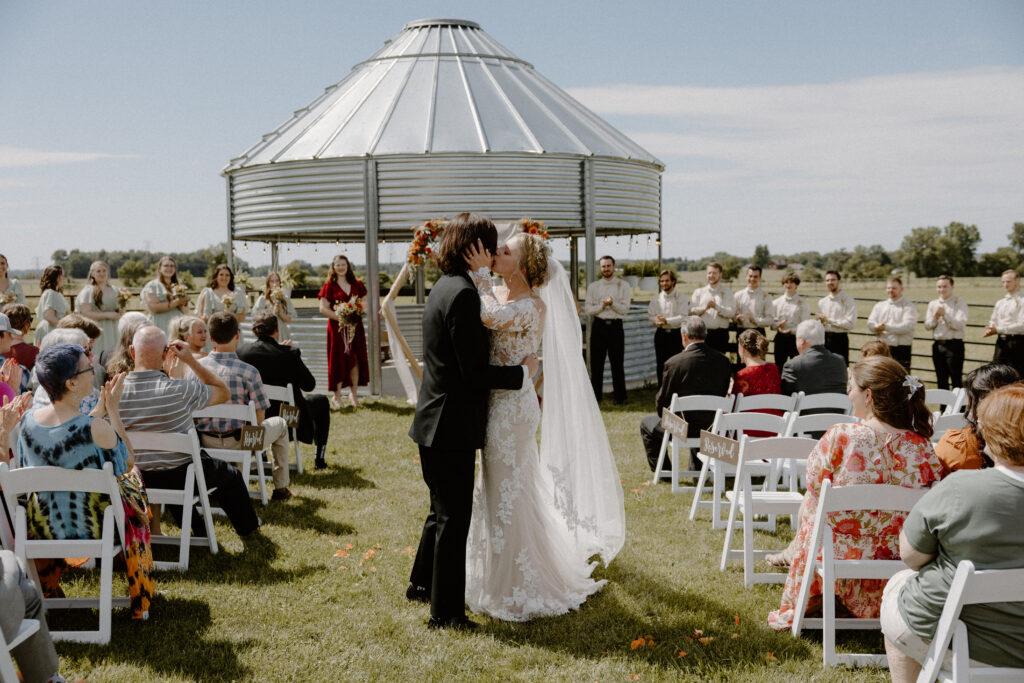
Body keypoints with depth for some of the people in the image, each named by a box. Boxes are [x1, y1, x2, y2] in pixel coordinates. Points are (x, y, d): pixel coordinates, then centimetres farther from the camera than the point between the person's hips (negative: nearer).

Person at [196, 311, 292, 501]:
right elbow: (259, 418, -13)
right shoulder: (248, 372, -20)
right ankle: (280, 488, 33)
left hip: (205, 442, 4)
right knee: (279, 424, 26)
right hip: (238, 442, -4)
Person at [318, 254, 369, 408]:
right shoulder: (329, 286, 0)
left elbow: (364, 302, 15)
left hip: (355, 326, 4)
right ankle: (336, 395, 5)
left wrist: (358, 310, -7)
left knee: (355, 359, 3)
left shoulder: (357, 285, 12)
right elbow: (323, 309, -5)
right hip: (337, 328, -4)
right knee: (339, 360, -3)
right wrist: (338, 316, -17)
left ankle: (353, 393, 14)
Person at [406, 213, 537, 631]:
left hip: (434, 421, 10)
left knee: (443, 511, 24)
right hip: (453, 425, -10)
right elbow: (474, 371, -22)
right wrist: (524, 372, -10)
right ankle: (446, 612, 12)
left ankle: (422, 584, 40)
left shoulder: (444, 288, 11)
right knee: (454, 519, 1)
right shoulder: (463, 294, -20)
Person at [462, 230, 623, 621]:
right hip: (497, 404, 8)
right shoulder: (497, 295, 6)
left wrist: (481, 274, -24)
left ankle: (519, 590, 17)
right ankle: (502, 579, 37)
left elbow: (492, 318, -35)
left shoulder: (533, 306, -19)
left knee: (509, 495, 2)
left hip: (512, 407, -8)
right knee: (497, 492, 19)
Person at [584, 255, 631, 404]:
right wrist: (602, 305, -13)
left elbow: (625, 309, -3)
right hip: (598, 326, 1)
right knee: (596, 364, 4)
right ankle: (595, 396, 12)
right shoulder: (593, 286, 9)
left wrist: (612, 303, -18)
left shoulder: (623, 285, 4)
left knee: (617, 364, 3)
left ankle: (620, 397, 12)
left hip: (615, 326, -1)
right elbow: (587, 309, 2)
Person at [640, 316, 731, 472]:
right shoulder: (723, 361, -6)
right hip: (713, 428, 5)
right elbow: (723, 394, 6)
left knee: (646, 423, 23)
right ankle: (697, 470, 41)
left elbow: (661, 402, -7)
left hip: (682, 429, -5)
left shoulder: (675, 362, -18)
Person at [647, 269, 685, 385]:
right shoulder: (656, 298, 10)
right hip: (660, 334, 3)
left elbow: (683, 317, -10)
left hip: (675, 334, -3)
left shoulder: (681, 297, -1)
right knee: (661, 366, 5)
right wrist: (657, 320, -19)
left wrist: (667, 321, -20)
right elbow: (650, 315, 4)